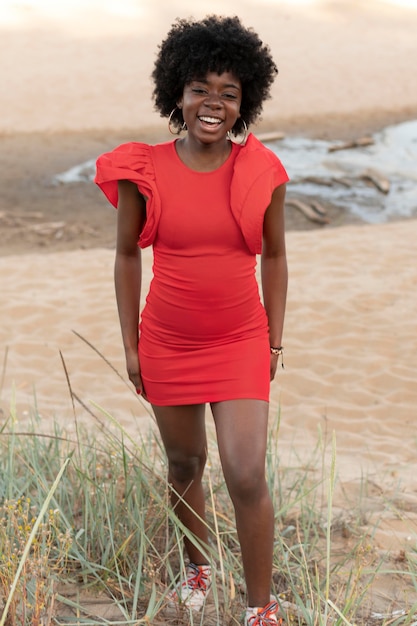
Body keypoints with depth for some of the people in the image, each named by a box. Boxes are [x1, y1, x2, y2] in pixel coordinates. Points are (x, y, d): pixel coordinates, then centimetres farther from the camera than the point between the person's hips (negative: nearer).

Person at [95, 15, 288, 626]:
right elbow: (127, 254, 2)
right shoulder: (144, 170, -9)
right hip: (167, 344, 1)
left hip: (240, 344, -1)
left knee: (247, 477, -9)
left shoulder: (262, 171, -8)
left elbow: (273, 255, 4)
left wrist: (275, 341, 5)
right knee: (185, 465, 17)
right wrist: (130, 344, 2)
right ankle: (198, 568, 43)